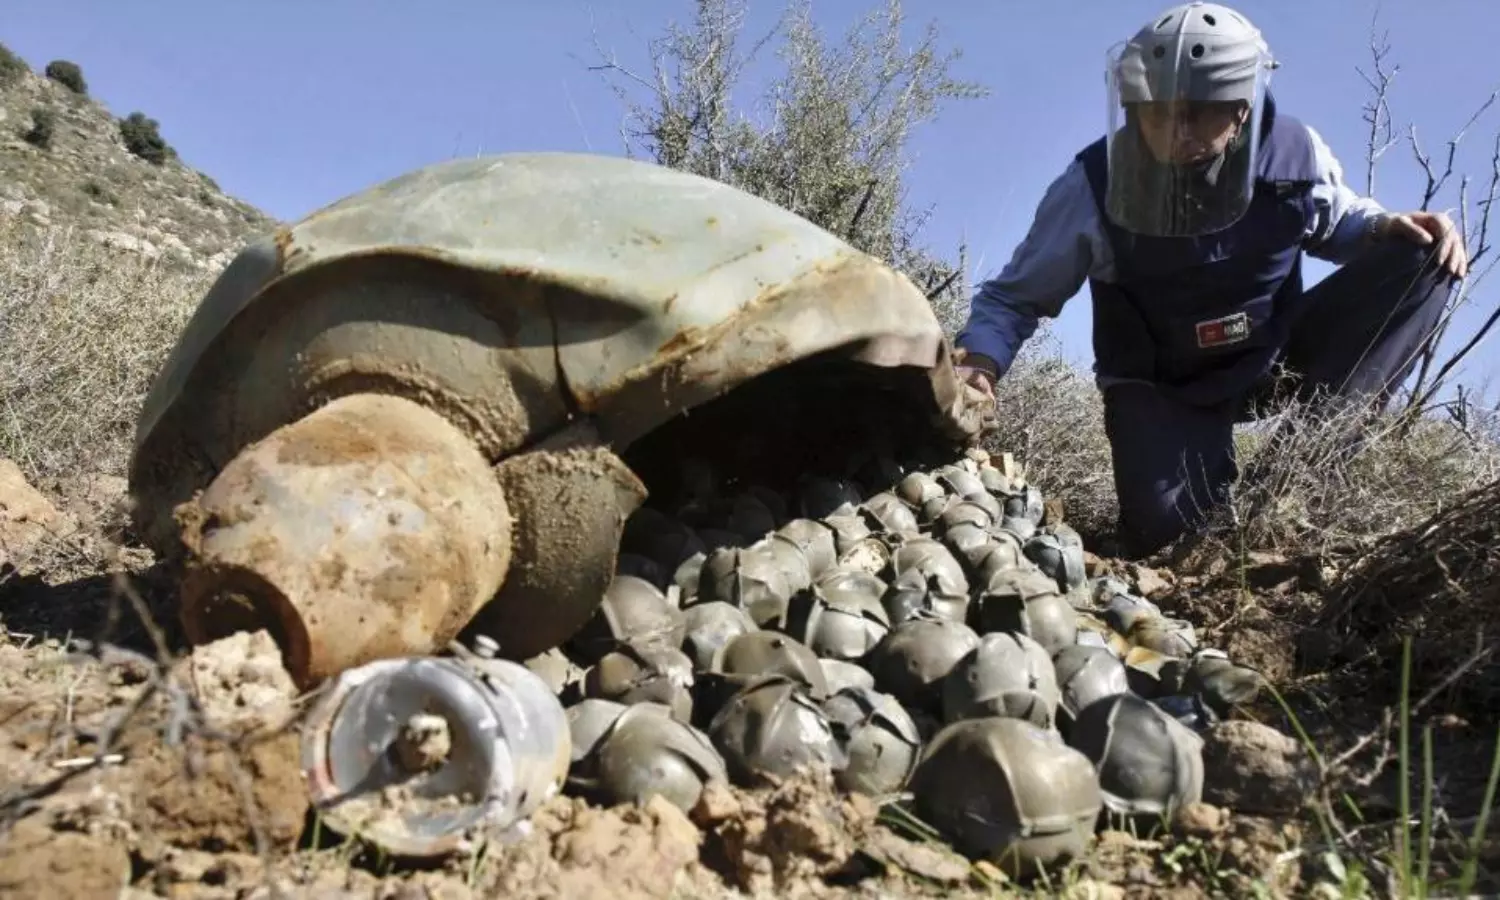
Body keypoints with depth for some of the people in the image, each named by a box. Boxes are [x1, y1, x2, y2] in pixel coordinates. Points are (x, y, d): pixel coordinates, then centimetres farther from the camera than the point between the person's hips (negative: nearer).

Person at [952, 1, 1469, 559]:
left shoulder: (1295, 153, -14)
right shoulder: (1093, 186, -24)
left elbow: (1336, 224, 10)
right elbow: (1015, 296, -15)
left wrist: (1387, 228, -14)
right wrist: (981, 361, -36)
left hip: (1275, 359, 3)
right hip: (1162, 387, -3)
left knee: (1423, 257, -14)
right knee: (1160, 529, -26)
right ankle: (1212, 471, 12)